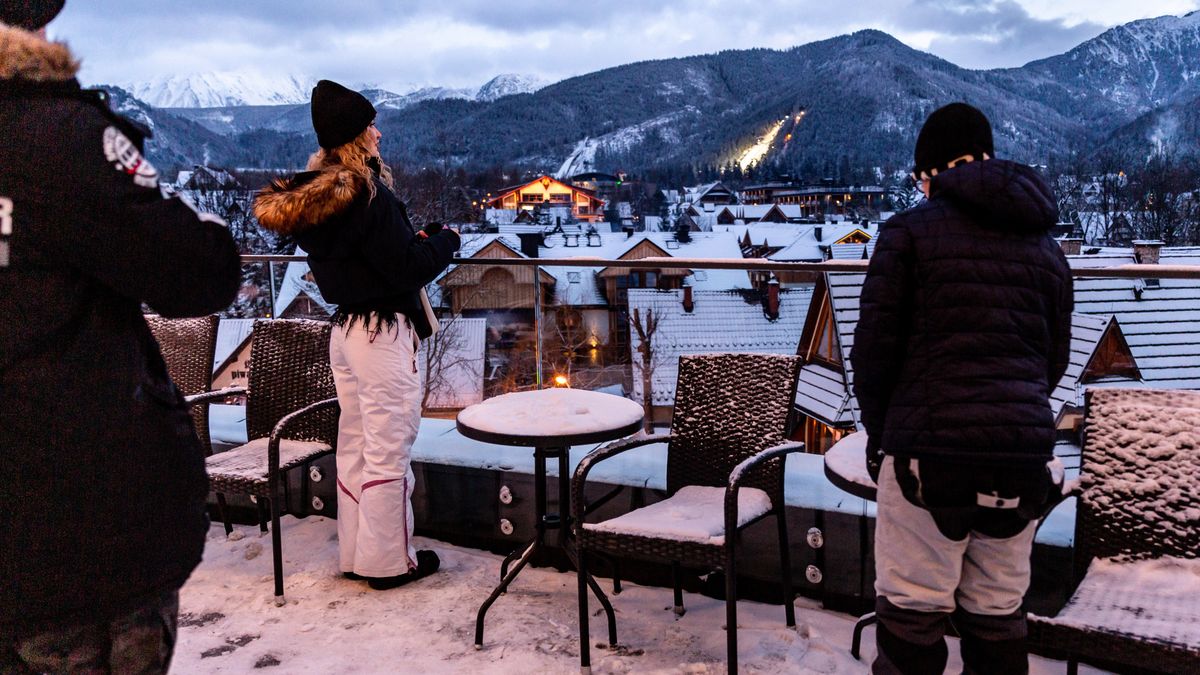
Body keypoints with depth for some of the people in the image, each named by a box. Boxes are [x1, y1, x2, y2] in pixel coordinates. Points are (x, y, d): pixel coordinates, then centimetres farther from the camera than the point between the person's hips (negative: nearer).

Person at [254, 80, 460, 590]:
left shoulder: (312, 198, 8)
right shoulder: (367, 196, -19)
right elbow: (410, 268, -17)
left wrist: (412, 241, 10)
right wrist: (446, 241, 0)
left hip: (344, 329, 9)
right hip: (383, 333, -9)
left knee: (354, 443, 15)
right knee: (388, 449, 1)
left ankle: (355, 553, 26)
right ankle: (388, 561, 11)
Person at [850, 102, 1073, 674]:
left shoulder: (910, 230, -1)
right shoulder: (1046, 246, 15)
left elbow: (873, 348, -5)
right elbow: (1055, 358, 16)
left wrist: (879, 432, 8)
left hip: (928, 453, -5)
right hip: (1023, 456, 5)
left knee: (912, 614, 3)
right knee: (998, 615, 14)